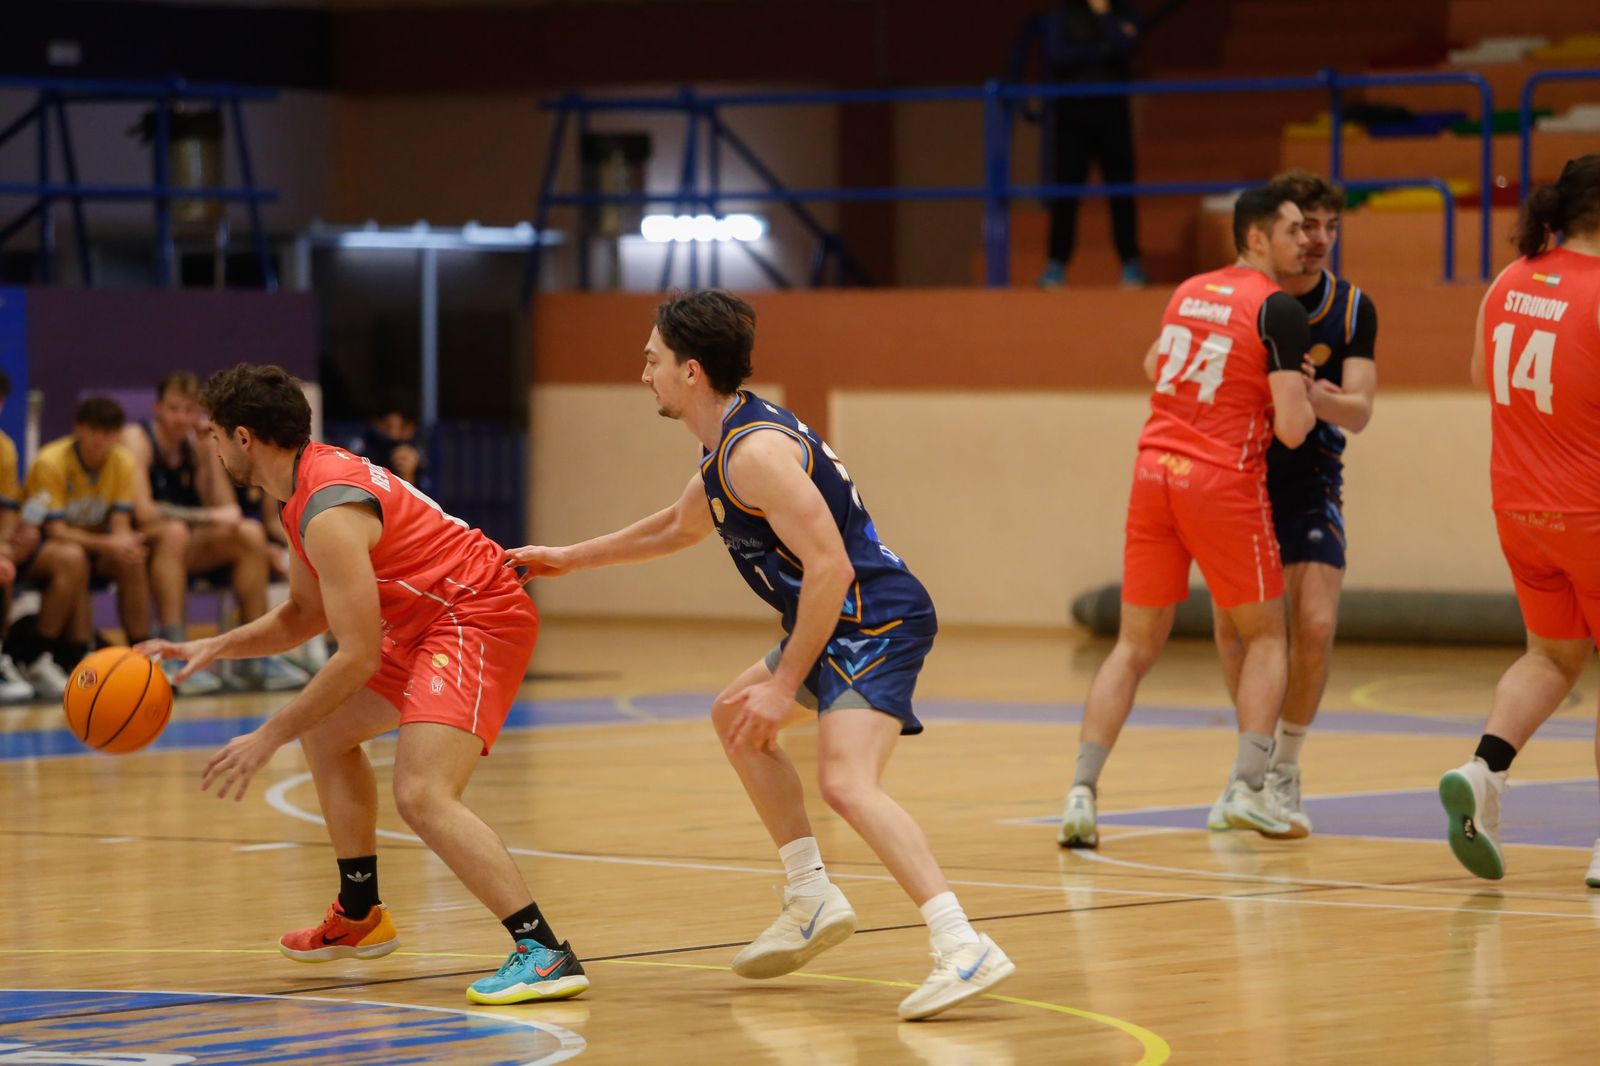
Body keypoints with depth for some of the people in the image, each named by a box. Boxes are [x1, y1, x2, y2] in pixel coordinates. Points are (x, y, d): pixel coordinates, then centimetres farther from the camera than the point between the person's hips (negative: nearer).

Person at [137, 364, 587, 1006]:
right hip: (431, 622, 11)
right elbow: (305, 615, 21)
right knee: (325, 730, 24)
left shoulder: (330, 513, -23)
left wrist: (269, 737, -20)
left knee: (423, 796, -26)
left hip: (478, 619, -11)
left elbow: (358, 657, -25)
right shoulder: (308, 483, 9)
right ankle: (360, 916, 34)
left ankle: (544, 953, -32)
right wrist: (214, 649, 7)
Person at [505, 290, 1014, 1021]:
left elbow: (829, 565, -26)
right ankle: (812, 901, 27)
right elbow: (677, 527, 35)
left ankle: (963, 950, -36)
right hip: (847, 622, 11)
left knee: (845, 782, -27)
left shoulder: (756, 451, -20)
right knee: (735, 719, 28)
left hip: (877, 620, -11)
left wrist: (786, 685, -22)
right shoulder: (726, 443, 14)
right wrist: (568, 558, 39)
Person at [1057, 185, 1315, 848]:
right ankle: (1247, 787, -1)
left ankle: (1081, 792, -2)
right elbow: (1291, 429, -11)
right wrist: (1304, 400, 9)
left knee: (1135, 646, 10)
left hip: (1154, 470, 5)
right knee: (1265, 636, 12)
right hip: (1224, 483, -5)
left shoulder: (1188, 292, 14)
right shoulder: (1279, 310, -6)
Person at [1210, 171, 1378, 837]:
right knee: (1234, 625, -4)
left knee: (1315, 627, -13)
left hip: (1308, 481, 0)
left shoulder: (1351, 309, -5)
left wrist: (1311, 394, -34)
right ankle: (1257, 754, 20)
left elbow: (1359, 411, -12)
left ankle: (1284, 769, 5)